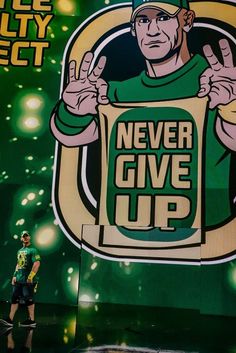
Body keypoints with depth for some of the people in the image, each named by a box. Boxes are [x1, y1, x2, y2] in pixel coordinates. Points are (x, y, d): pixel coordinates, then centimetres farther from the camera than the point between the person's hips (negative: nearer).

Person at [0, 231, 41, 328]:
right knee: (14, 298, 8)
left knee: (29, 300, -1)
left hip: (28, 280, -8)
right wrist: (14, 276, 15)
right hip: (18, 280, 8)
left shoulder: (33, 250, -9)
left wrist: (30, 276, -22)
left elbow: (37, 263, -19)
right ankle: (10, 320, 13)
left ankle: (31, 321, 9)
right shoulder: (20, 251, 17)